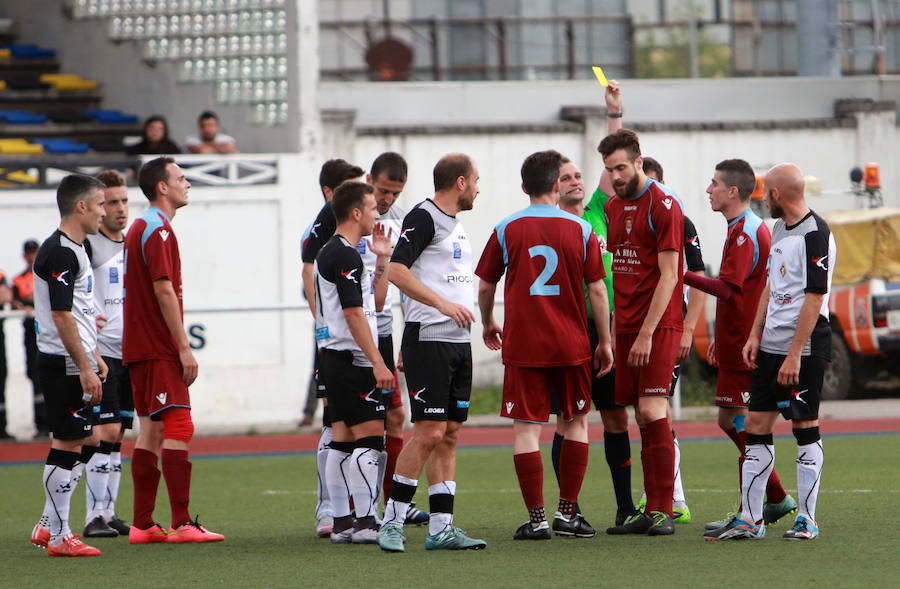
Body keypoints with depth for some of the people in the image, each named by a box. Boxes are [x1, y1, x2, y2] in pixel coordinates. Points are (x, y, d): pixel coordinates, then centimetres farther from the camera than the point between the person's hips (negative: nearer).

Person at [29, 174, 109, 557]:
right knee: (66, 445, -7)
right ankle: (59, 537, -4)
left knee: (69, 444, 14)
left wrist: (95, 357, 25)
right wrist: (85, 367, -21)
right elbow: (61, 316, -20)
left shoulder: (77, 248, 17)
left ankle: (48, 527, 21)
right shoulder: (59, 253, -16)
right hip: (64, 364, -10)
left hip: (75, 362, 10)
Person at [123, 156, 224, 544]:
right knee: (178, 428, -12)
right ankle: (182, 524, -16)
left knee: (151, 431, 9)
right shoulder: (158, 230, -13)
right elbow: (164, 290, -18)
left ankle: (142, 526, 8)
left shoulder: (138, 228, 18)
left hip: (138, 348, 10)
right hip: (160, 348, -10)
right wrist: (184, 347, -18)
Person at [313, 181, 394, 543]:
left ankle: (341, 523, 9)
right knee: (369, 436, -10)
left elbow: (375, 303, 23)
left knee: (343, 441, 9)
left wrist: (382, 261, 16)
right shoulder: (345, 256, -14)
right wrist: (378, 363, -20)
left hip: (333, 360, 10)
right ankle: (366, 523, -13)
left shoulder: (329, 252, 19)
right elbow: (354, 314, -19)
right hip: (352, 360, -10)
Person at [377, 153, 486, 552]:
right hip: (428, 337, -9)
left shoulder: (455, 223, 19)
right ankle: (392, 522, -4)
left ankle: (441, 528, 7)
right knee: (429, 432, -11)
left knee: (450, 434, 6)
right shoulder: (423, 218, -9)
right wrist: (442, 303, -23)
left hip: (458, 340, 9)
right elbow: (396, 270, -19)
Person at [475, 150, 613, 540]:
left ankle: (536, 519, -5)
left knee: (526, 429, 0)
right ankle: (567, 512, 14)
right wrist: (605, 342, 10)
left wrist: (488, 324, 26)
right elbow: (597, 290, 0)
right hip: (572, 345, 1)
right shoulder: (580, 230, -1)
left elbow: (485, 286, 7)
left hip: (522, 344, -1)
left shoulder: (506, 230, -1)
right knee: (576, 423, 16)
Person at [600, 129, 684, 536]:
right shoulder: (613, 207, 15)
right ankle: (651, 511, 6)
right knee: (642, 418, 5)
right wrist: (613, 331, 11)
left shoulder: (662, 205, -8)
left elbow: (668, 276, -12)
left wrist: (647, 333, -17)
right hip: (626, 326, 7)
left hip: (658, 326, -7)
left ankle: (664, 511, -11)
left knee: (652, 411, -13)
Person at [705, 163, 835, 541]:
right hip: (770, 346, 9)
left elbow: (815, 297, -18)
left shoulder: (815, 234, -14)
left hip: (803, 348, -9)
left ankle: (806, 520, 4)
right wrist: (755, 335, 14)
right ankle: (750, 520, 9)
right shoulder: (779, 229, 14)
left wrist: (795, 354, -21)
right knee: (756, 425, 6)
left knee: (805, 429, -2)